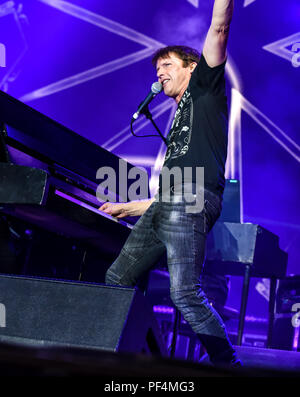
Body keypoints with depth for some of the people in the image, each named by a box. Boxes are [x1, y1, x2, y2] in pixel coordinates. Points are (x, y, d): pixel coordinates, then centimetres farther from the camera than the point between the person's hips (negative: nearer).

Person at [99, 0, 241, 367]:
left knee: (184, 292, -21)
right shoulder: (178, 120, 32)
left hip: (192, 203, -9)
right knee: (117, 277, 8)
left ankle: (229, 367, -15)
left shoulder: (204, 87, 12)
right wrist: (128, 208, 36)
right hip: (163, 207, 9)